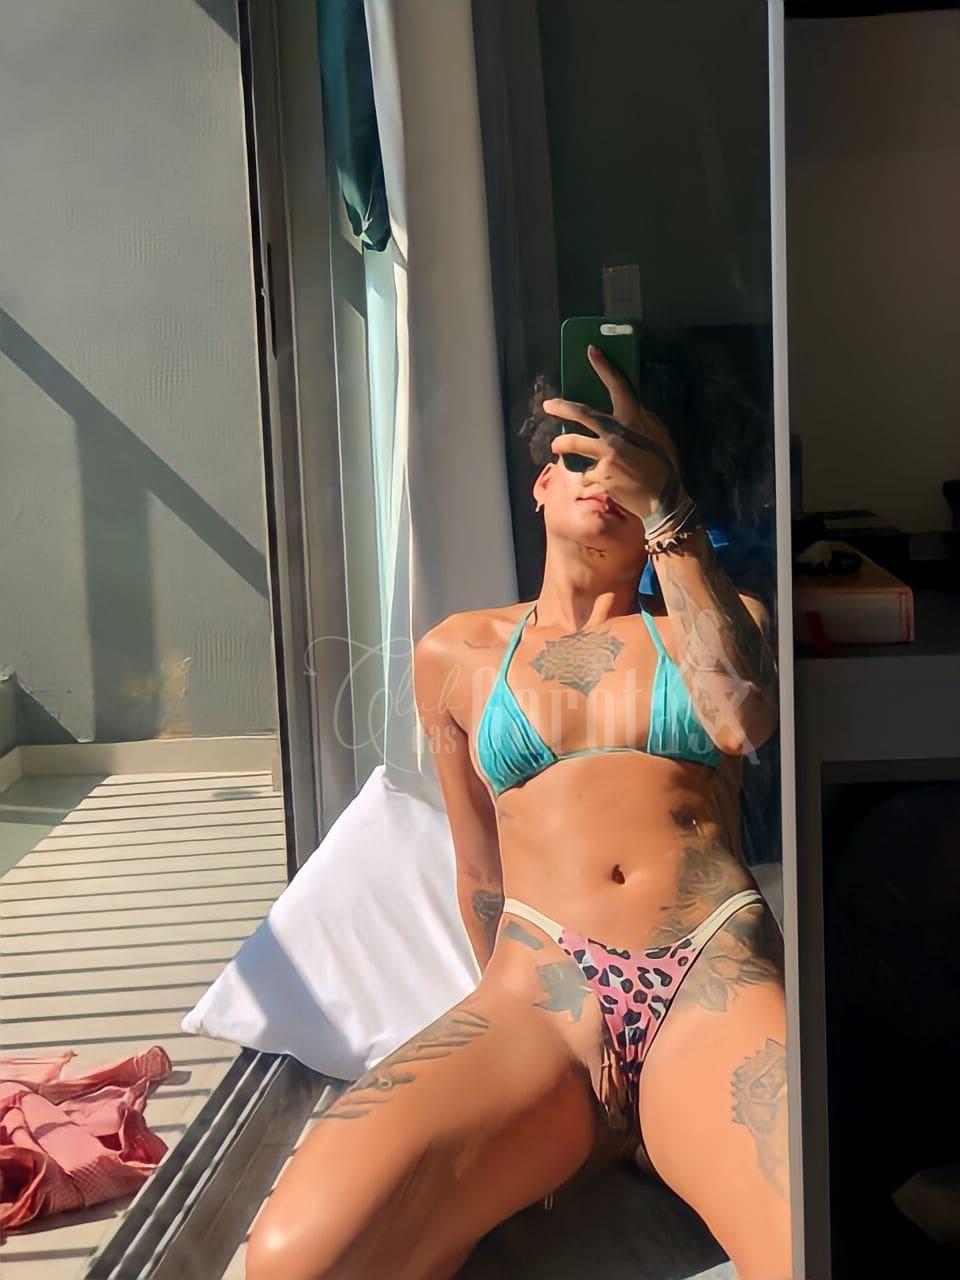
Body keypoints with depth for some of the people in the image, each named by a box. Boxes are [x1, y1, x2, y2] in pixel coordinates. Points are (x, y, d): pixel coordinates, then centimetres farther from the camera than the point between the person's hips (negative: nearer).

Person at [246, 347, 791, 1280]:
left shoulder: (712, 619, 21)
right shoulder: (457, 655, 21)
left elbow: (741, 721, -4)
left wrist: (663, 503, -4)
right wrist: (514, 1020, 16)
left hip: (719, 971, -1)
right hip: (541, 983, 2)